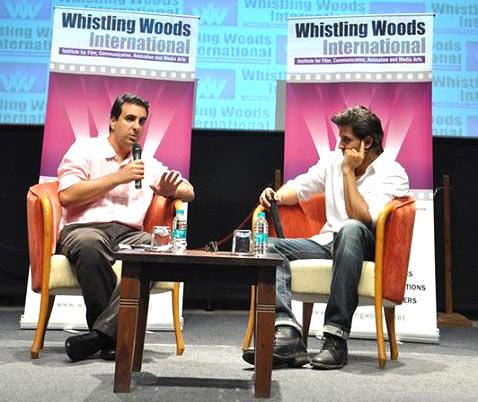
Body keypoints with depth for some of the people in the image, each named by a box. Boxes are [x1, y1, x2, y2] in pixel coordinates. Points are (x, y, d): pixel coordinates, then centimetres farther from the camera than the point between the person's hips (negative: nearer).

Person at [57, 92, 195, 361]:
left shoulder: (148, 164, 23)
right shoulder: (85, 149, 12)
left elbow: (189, 192, 19)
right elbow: (67, 196, -5)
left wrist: (169, 190, -6)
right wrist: (119, 178, -4)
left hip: (129, 235, 3)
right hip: (86, 228, -3)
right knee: (89, 244, -38)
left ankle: (102, 332, -27)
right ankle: (114, 335, -23)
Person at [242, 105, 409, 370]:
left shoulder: (392, 174, -6)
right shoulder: (333, 160, 12)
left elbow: (361, 218, -20)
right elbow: (299, 188, 19)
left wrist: (348, 171, -15)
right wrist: (276, 195, -3)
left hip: (369, 249, -5)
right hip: (328, 243, 6)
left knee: (350, 229, -41)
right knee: (269, 247, -17)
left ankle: (336, 336, -37)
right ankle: (287, 335, -33)